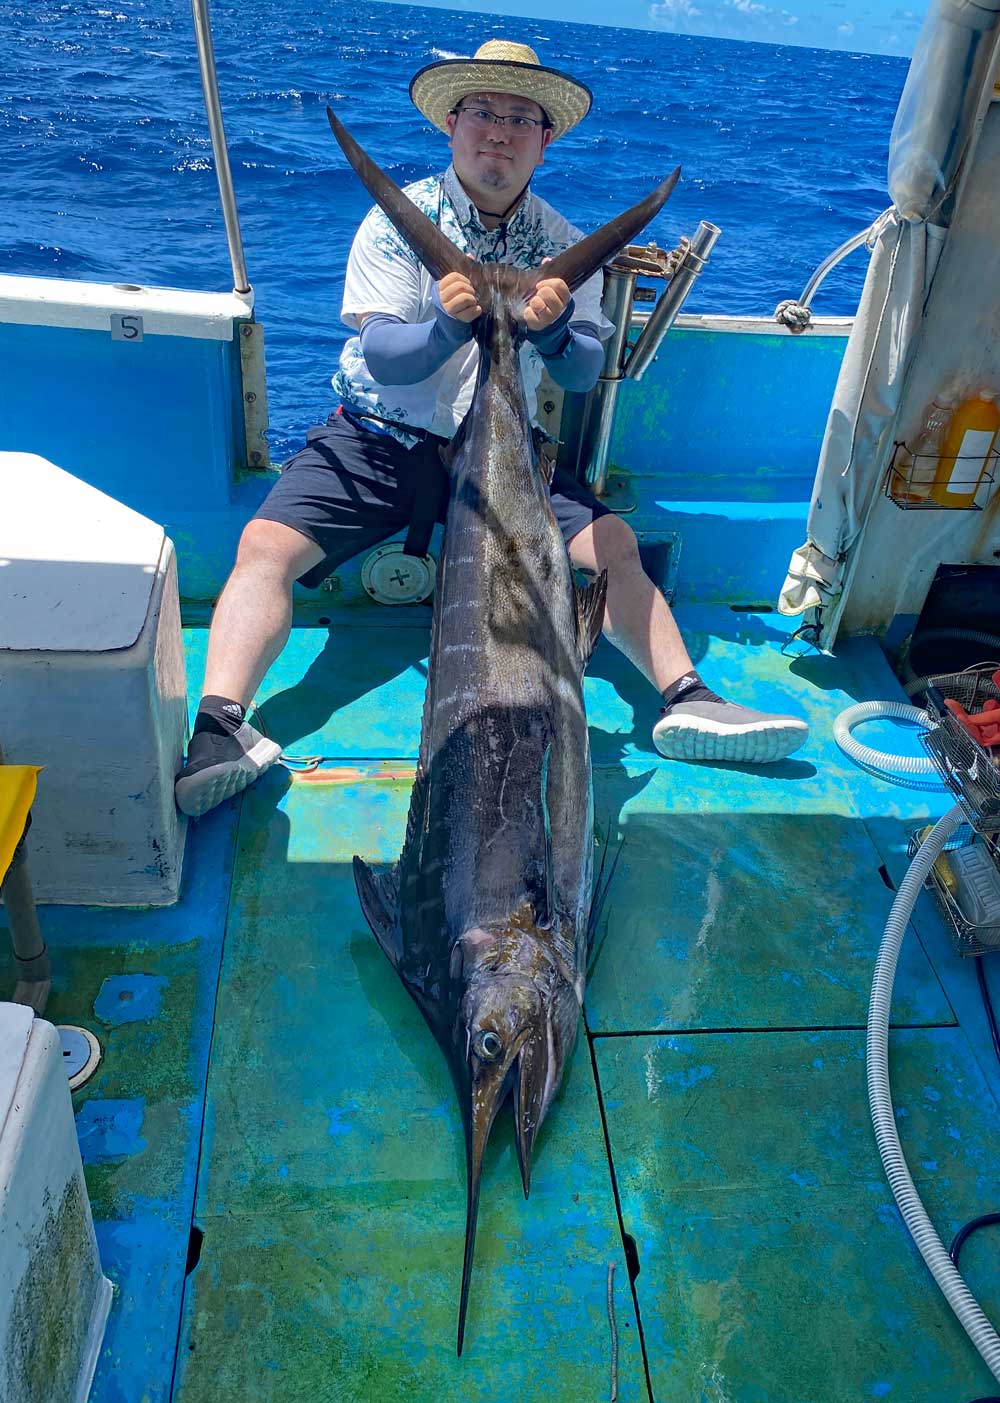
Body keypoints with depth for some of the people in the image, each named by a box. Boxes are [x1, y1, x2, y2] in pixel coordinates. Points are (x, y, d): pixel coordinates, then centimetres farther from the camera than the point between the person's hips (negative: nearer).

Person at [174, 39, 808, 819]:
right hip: (380, 439, -2)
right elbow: (382, 355, -13)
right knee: (266, 546, -26)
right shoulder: (400, 218, -2)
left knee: (614, 544, -17)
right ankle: (222, 729, -32)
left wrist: (556, 333, -27)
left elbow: (585, 374, -4)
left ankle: (686, 699, -13)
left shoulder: (563, 245, 6)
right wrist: (446, 326, -34)